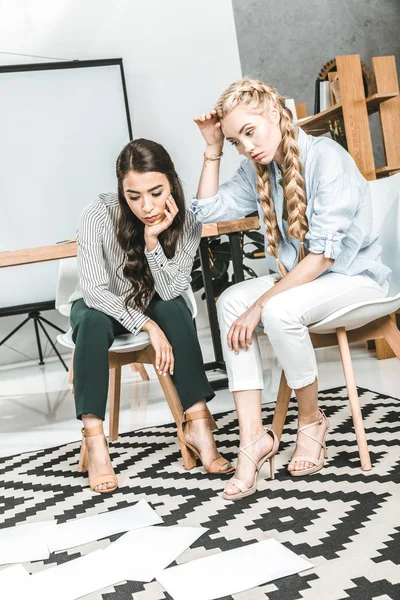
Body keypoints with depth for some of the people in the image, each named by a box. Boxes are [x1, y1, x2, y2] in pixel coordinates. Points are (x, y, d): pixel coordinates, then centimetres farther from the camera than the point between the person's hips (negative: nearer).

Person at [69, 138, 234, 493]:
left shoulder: (186, 220, -20)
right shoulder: (100, 214, -27)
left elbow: (169, 292, -23)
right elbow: (94, 290, -27)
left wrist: (152, 238, -36)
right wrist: (148, 326, -36)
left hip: (153, 305, 2)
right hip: (100, 305, -1)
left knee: (175, 309, -31)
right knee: (94, 324, -35)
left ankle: (197, 423, -29)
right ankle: (93, 440, -31)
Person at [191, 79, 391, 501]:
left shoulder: (325, 157, -19)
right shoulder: (257, 169, 4)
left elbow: (323, 252, -25)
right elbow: (207, 210, 6)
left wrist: (261, 304, -26)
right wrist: (213, 148, 1)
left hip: (355, 275, -7)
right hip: (300, 278, 7)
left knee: (280, 310, -34)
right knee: (231, 300, -18)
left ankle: (311, 420, -8)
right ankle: (253, 435, -20)